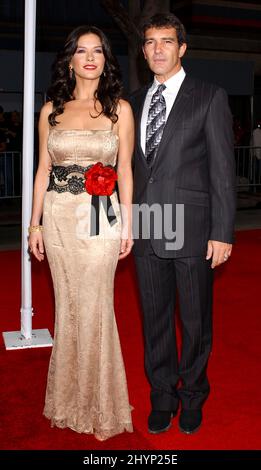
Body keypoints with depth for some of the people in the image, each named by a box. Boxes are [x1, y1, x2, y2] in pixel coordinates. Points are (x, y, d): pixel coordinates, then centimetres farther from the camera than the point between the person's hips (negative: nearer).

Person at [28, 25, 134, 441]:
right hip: (59, 216, 2)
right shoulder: (51, 110, 8)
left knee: (94, 309, -1)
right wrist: (35, 224, 6)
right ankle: (69, 399, 27)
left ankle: (99, 406, 18)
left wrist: (127, 225, -1)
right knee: (67, 307, 10)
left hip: (101, 218, -2)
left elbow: (125, 170, 3)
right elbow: (43, 170, 9)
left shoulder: (119, 108, 3)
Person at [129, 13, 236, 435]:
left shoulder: (210, 98, -2)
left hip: (192, 231, -4)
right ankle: (162, 397, 31)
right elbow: (134, 167, 12)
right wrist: (127, 224, 6)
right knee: (155, 319, 13)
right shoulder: (135, 103, 12)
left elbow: (223, 170, -6)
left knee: (196, 321, 9)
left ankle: (192, 396, 30)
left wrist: (222, 233, -11)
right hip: (146, 231, 4)